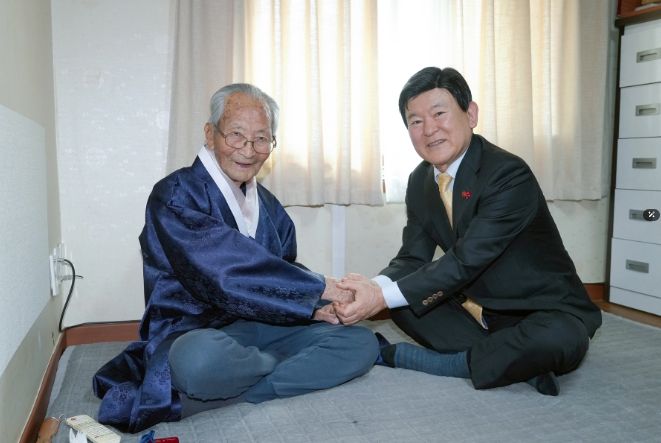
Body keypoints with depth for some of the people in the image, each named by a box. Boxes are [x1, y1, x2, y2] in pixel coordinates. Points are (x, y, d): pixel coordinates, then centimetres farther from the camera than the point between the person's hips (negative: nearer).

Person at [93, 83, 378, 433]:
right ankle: (296, 367, -7)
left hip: (261, 327, 7)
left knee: (362, 342, -9)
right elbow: (225, 271, -23)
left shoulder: (270, 207, 14)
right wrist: (317, 289, -19)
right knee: (202, 358, -41)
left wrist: (312, 306, -11)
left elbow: (286, 272, 13)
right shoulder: (176, 195, -10)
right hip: (193, 335, -6)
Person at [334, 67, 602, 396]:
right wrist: (374, 287, -26)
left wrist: (383, 296, -33)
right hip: (476, 311, 6)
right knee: (401, 299, -9)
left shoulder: (510, 175, -24)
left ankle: (400, 356, -22)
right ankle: (509, 361, -14)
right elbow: (413, 258, -3)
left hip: (545, 314, -6)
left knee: (557, 342, -37)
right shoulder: (420, 181, -1)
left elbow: (467, 260, -29)